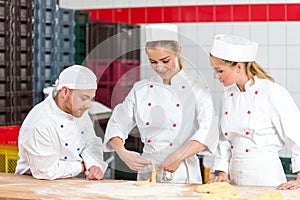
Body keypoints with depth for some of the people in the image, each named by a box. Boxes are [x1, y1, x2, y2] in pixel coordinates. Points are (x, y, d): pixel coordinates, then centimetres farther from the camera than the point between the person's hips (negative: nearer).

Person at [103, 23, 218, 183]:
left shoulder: (197, 90, 0)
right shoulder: (140, 90, 9)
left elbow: (207, 132, -11)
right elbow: (116, 125, 10)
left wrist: (178, 156, -23)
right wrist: (123, 153, -8)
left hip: (183, 175, -2)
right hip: (147, 172, 2)